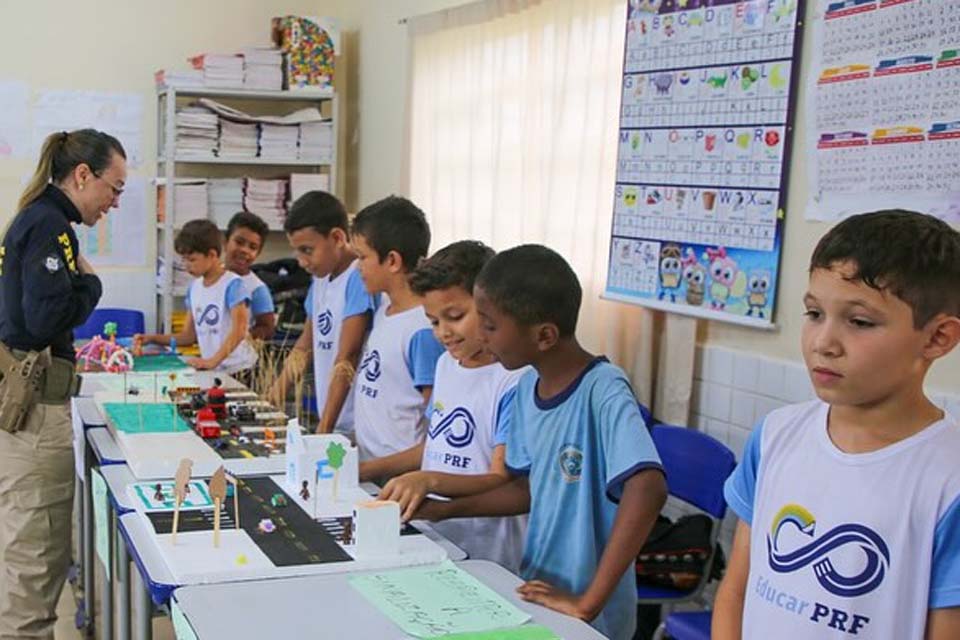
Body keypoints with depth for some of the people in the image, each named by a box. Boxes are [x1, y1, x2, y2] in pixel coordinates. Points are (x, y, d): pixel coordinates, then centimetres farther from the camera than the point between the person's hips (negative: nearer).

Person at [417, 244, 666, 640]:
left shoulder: (602, 392, -23)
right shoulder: (528, 387, 0)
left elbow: (648, 489, -36)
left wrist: (588, 603, -34)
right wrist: (445, 510, 5)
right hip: (538, 595, 7)